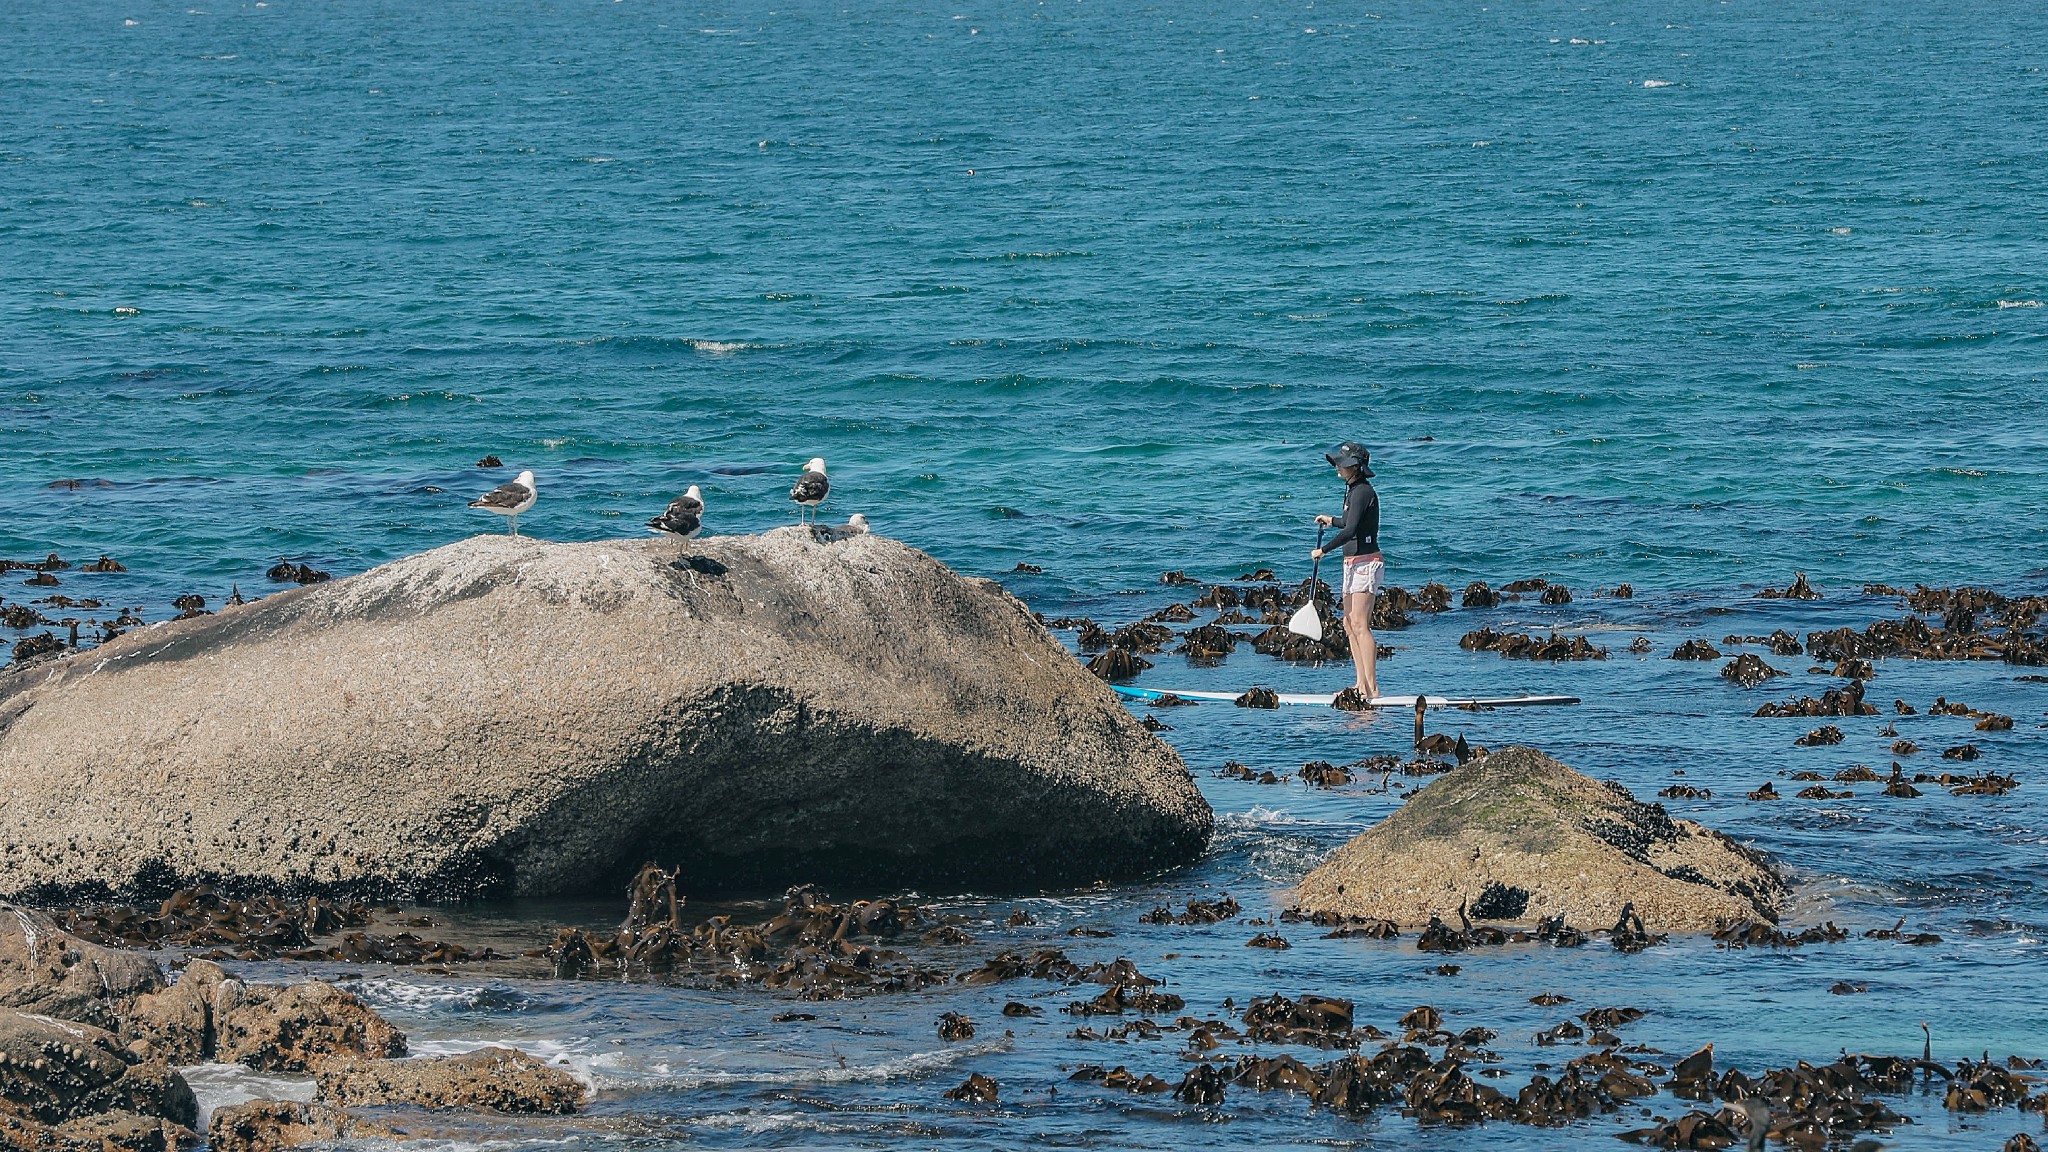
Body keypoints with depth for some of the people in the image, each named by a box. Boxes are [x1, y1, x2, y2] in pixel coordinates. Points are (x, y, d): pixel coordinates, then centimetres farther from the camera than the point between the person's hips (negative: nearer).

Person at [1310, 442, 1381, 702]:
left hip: (1365, 562, -10)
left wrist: (1323, 550, -15)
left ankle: (1372, 687, -16)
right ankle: (1361, 684, 14)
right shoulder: (1354, 490, 14)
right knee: (1349, 624, 11)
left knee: (1360, 625, -13)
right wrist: (1332, 521, 42)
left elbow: (1350, 531, -24)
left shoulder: (1362, 492, -16)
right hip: (1353, 563, 10)